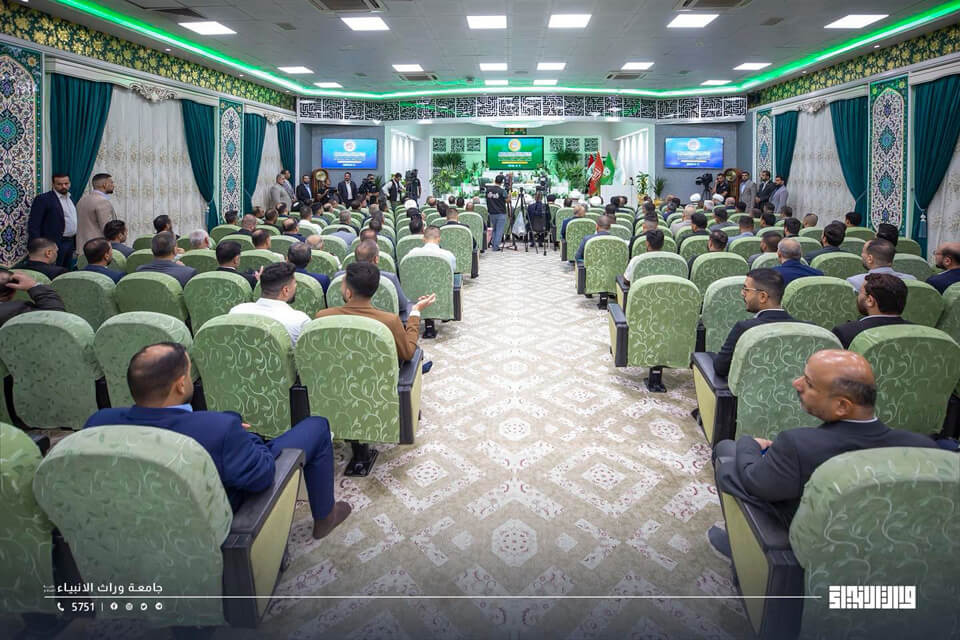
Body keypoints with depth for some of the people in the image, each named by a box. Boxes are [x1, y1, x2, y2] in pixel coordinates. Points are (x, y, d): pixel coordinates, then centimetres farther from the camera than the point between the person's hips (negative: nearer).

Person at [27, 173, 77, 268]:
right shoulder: (43, 199, -8)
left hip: (70, 243, 7)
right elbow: (33, 225, -11)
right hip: (54, 245, -7)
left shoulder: (70, 199, 15)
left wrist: (75, 245, 15)